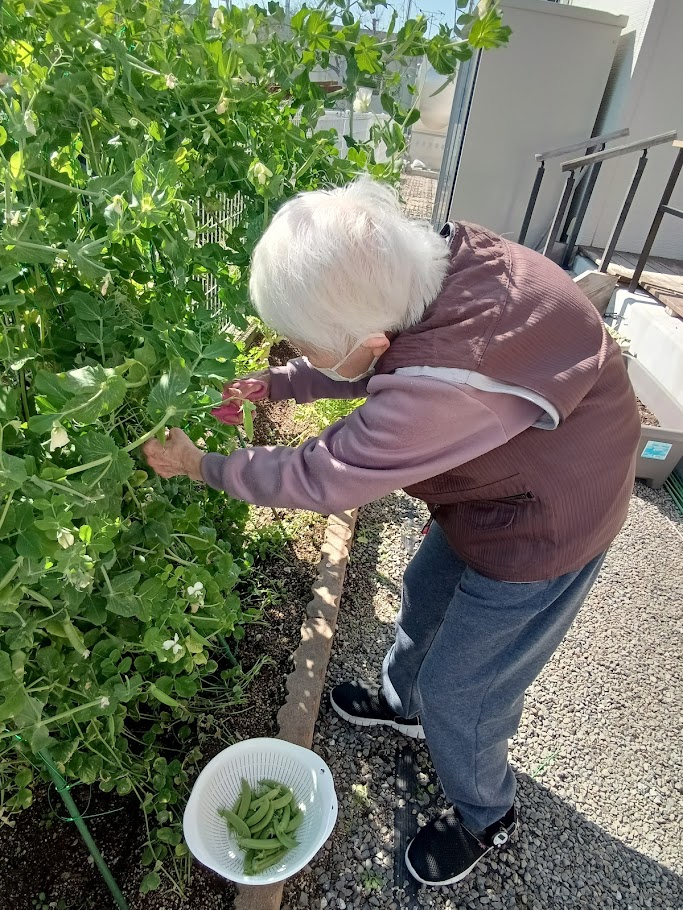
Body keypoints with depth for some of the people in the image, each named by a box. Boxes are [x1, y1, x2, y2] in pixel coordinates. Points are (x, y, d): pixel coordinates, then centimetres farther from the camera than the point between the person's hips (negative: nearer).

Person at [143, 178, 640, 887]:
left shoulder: (444, 383, -42)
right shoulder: (433, 266, -15)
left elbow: (321, 479, -28)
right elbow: (368, 361, 3)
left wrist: (198, 465, -13)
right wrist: (271, 385, -3)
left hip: (541, 530, -8)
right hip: (501, 483, 9)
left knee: (458, 693, 10)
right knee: (425, 595, 27)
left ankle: (486, 817, 44)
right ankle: (401, 704, 58)